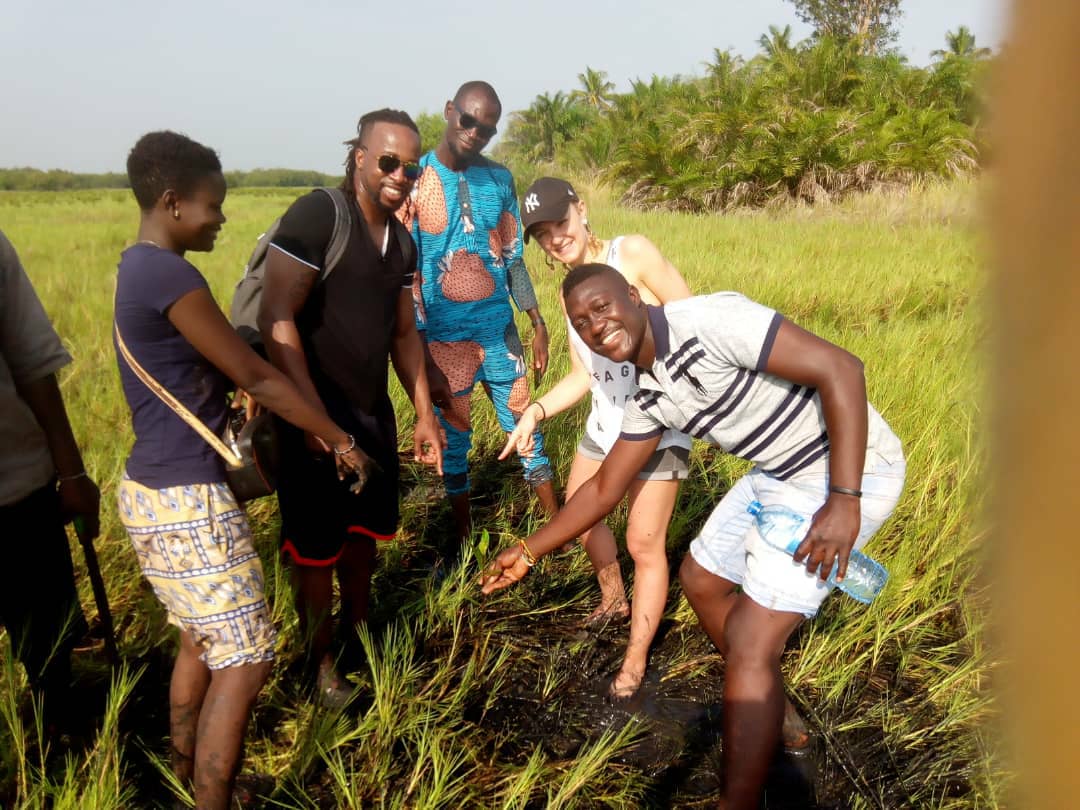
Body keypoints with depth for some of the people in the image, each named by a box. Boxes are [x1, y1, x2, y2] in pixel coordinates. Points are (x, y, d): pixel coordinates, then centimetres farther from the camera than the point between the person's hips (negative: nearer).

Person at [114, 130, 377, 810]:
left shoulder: (140, 267, 11)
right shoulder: (171, 276, -19)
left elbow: (212, 373, 17)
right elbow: (256, 377, -16)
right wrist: (341, 441, -6)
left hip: (156, 489, 10)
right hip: (188, 500, -10)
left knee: (203, 639, 23)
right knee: (244, 657, -1)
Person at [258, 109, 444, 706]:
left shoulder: (403, 243, 8)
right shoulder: (318, 215, -16)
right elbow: (276, 319, -21)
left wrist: (424, 412, 12)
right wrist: (315, 417, -24)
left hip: (373, 413, 7)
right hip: (313, 415, -7)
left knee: (363, 532, 19)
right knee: (315, 547, 7)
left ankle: (357, 631, 40)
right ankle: (321, 661, 27)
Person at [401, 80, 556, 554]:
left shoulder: (500, 180, 4)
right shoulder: (414, 180, -7)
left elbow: (513, 258, 11)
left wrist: (538, 323, 6)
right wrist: (420, 354, -11)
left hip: (499, 329, 3)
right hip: (444, 336, -3)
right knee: (454, 437, 9)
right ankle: (463, 540, 25)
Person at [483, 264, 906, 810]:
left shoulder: (709, 320, -24)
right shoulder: (647, 397, 3)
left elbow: (840, 368, -27)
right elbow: (604, 489, 12)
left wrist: (844, 500, -30)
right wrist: (528, 552, 12)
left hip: (845, 471, -9)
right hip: (779, 474, 9)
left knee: (749, 645, -10)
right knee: (700, 580, 20)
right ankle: (774, 720, 38)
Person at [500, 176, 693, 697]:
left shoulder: (633, 253, -14)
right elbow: (582, 376, 7)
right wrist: (536, 412, -4)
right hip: (605, 423, 8)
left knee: (644, 544, 0)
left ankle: (635, 661, 21)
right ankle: (614, 599, 49)